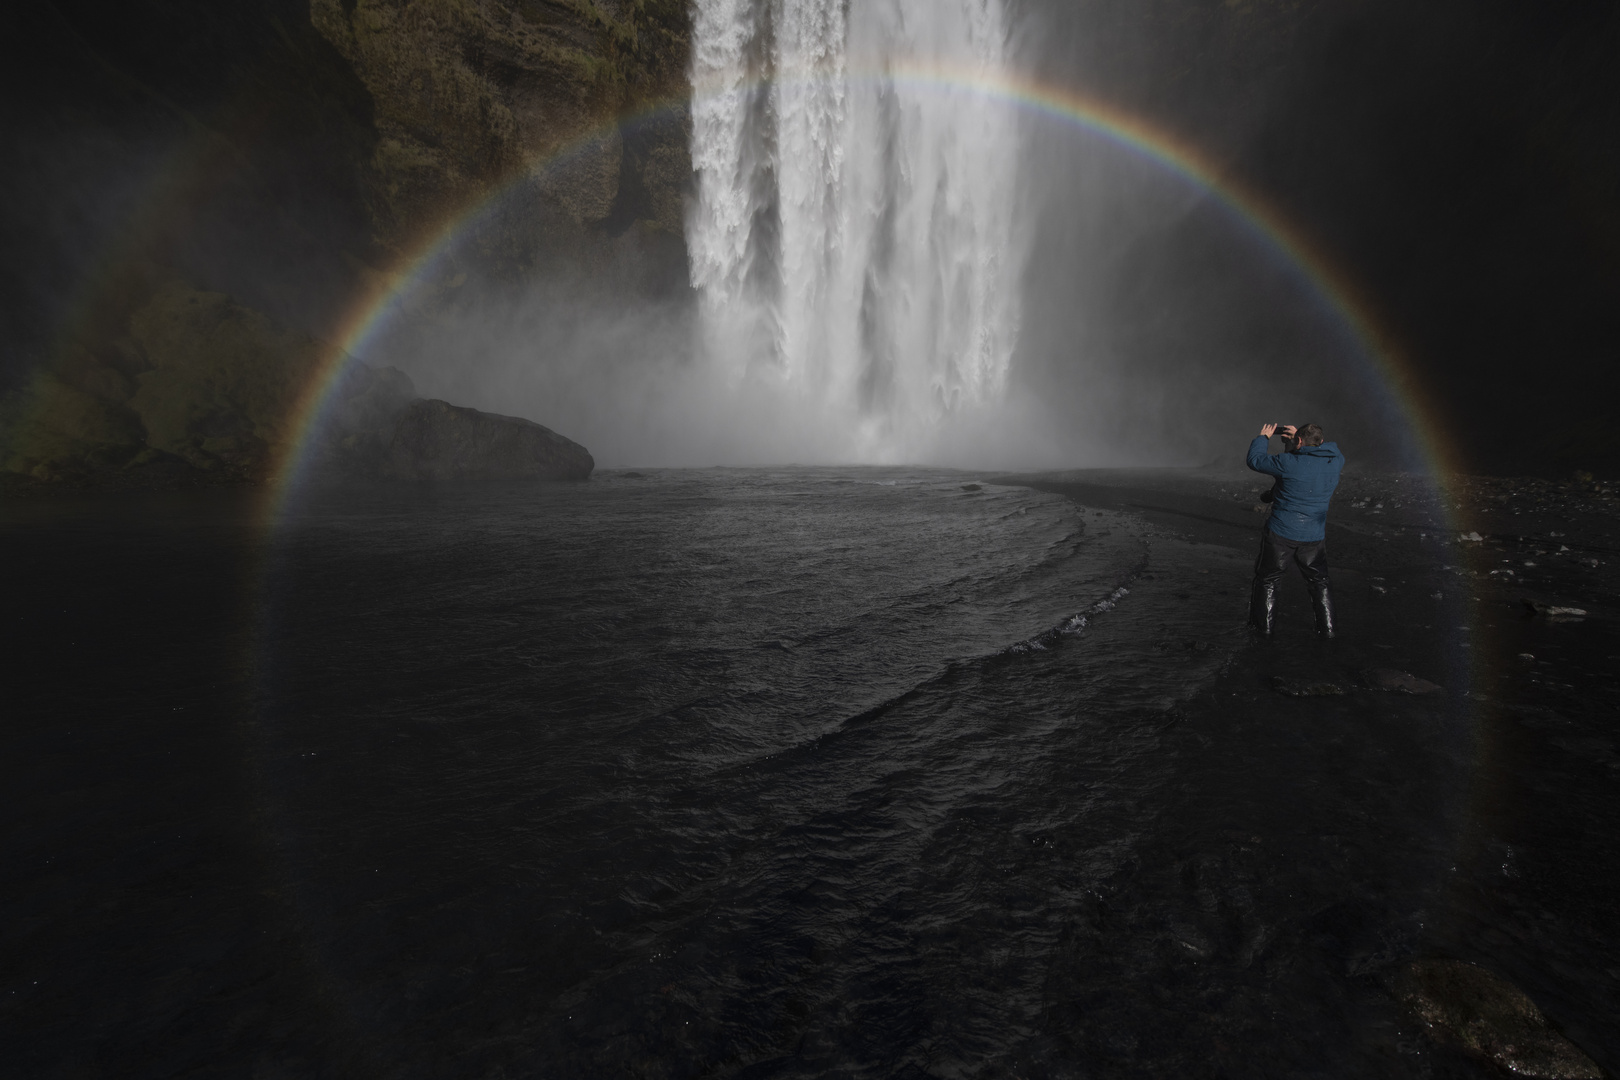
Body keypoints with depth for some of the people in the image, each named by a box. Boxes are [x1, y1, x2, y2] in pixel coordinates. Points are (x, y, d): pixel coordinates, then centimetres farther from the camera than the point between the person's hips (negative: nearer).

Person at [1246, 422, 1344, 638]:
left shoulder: (1289, 463, -18)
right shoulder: (1335, 463, -1)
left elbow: (1255, 460, -5)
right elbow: (1334, 450, 23)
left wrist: (1263, 437, 12)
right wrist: (1299, 434, 23)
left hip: (1281, 534, -4)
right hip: (1314, 537, 4)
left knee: (1267, 580, 12)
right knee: (1318, 582, 20)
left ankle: (1263, 626, 19)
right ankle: (1327, 628, 25)